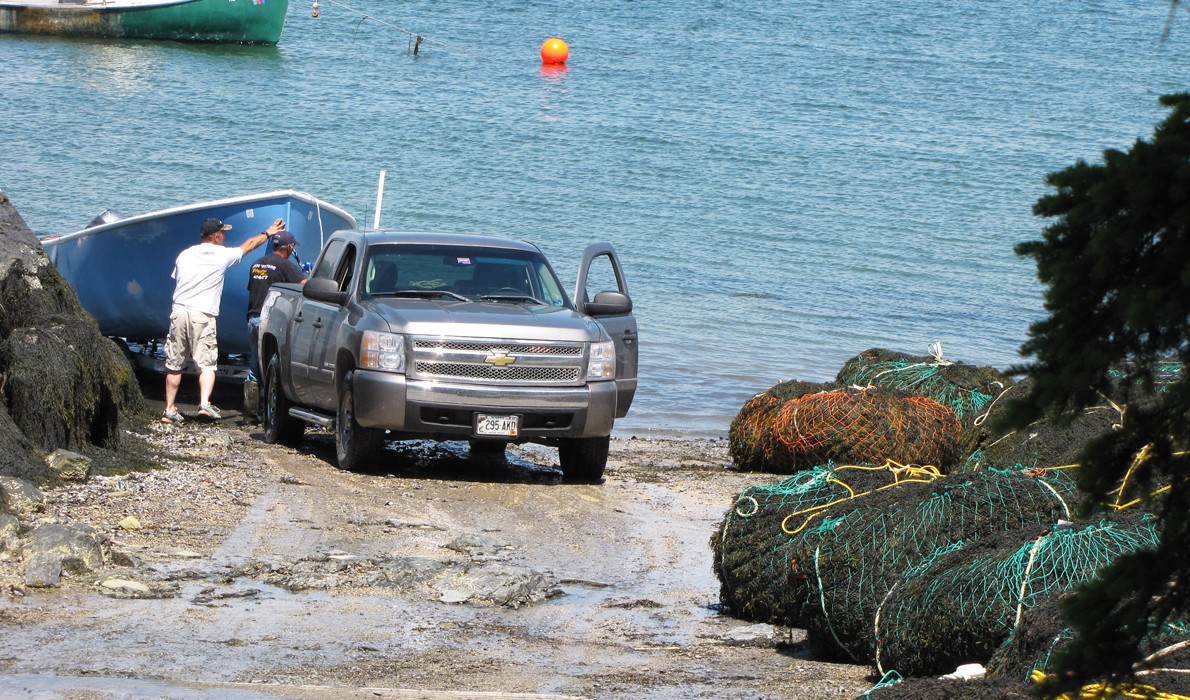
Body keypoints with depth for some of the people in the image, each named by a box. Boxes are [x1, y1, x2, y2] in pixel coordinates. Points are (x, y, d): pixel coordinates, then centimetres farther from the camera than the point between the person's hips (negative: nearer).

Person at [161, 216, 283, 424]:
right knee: (206, 363, -3)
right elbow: (248, 245, 18)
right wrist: (268, 234, 34)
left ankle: (170, 410, 12)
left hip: (179, 311, 4)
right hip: (202, 315, -4)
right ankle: (205, 404, -21)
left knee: (174, 365, 9)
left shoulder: (185, 255, 12)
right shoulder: (223, 255, 3)